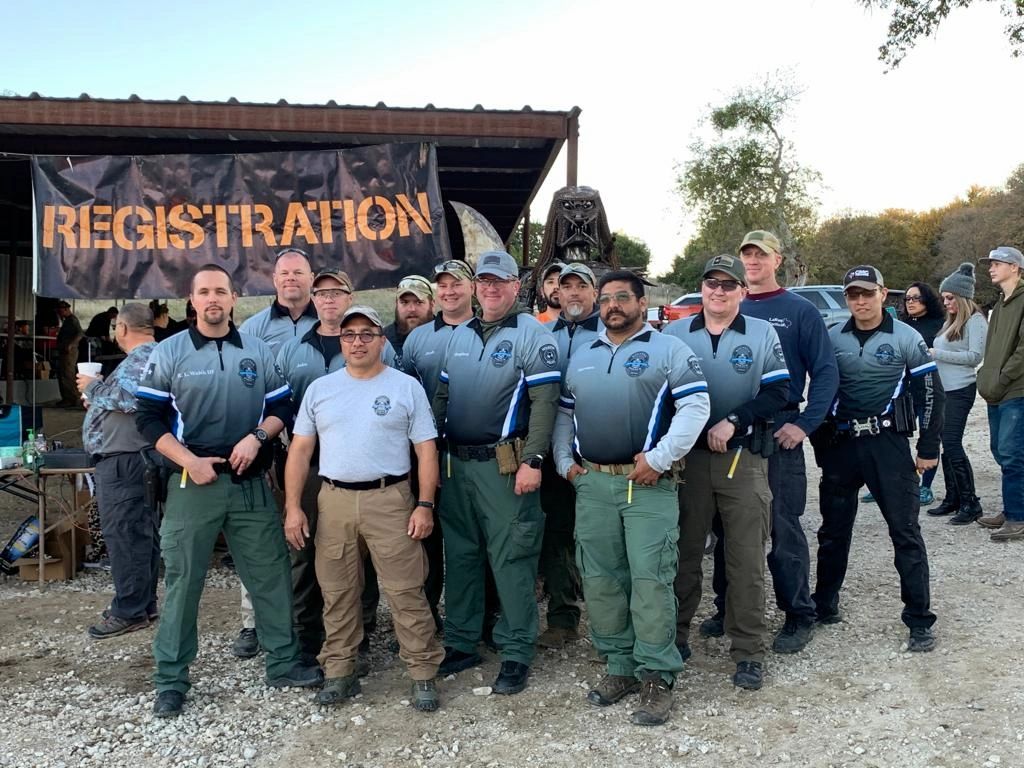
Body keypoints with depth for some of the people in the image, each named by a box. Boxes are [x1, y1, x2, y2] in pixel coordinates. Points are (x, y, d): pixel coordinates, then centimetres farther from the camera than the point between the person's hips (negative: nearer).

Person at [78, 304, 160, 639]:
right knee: (141, 533, 13)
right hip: (131, 457, 11)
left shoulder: (142, 358, -12)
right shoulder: (148, 357, 21)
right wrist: (98, 398, 15)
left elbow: (129, 396, -27)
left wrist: (93, 387, -12)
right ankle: (143, 604, 20)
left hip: (124, 460, -11)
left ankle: (129, 611, -3)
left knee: (123, 534, -8)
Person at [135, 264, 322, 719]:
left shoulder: (259, 352, 7)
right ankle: (171, 680, 16)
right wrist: (189, 461, -14)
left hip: (251, 482, 2)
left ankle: (283, 663, 22)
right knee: (182, 580, 4)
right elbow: (149, 418, -3)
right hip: (192, 483, -2)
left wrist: (256, 437, -10)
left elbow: (282, 408, 10)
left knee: (270, 573, 7)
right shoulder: (168, 353, 0)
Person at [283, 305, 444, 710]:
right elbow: (300, 450, 10)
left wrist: (425, 505, -6)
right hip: (333, 500, 3)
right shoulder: (319, 389, 10)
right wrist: (293, 507, 3)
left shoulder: (406, 387, 2)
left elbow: (426, 449, 1)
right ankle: (339, 672, 24)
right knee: (336, 592, 10)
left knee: (406, 590, -1)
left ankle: (424, 673, 10)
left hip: (390, 499, -3)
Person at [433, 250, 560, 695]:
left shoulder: (533, 336, -6)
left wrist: (533, 462, -19)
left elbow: (544, 403, -13)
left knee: (511, 560, -1)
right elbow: (441, 397, 17)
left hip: (505, 465, -6)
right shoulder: (459, 336, 14)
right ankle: (461, 644, 27)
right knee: (459, 555, 14)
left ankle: (516, 654, 11)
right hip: (456, 463, 7)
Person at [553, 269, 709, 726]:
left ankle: (657, 677, 6)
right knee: (600, 579, 9)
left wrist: (660, 457, -15)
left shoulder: (668, 350, 1)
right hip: (591, 484, 5)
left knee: (650, 580, -6)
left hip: (648, 485, -5)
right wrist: (565, 461, 11)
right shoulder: (581, 356, 17)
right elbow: (564, 414, 23)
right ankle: (620, 665, 23)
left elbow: (695, 406, -9)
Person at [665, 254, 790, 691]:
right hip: (687, 458, 1)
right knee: (684, 552, 11)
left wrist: (733, 421, -15)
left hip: (744, 459, -1)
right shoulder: (675, 334, 5)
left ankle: (749, 652, 12)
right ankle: (675, 633, 26)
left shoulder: (763, 334, 4)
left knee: (746, 559, 2)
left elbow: (778, 392, -2)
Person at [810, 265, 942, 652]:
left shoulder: (906, 338, -2)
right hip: (840, 445, 3)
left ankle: (920, 621, 8)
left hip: (888, 444, -3)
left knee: (905, 532, -1)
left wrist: (929, 448, -3)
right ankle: (824, 606, 27)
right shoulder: (833, 338, 5)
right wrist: (820, 444, 9)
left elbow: (930, 392, 0)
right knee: (833, 530, 12)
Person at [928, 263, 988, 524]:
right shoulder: (951, 322, 16)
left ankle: (970, 503, -1)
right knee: (946, 445, 10)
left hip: (960, 390, -8)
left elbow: (975, 356, -15)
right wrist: (932, 354, -3)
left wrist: (937, 354, -14)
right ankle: (952, 499, 18)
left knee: (952, 445, -9)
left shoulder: (975, 320, -7)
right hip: (943, 389, 8)